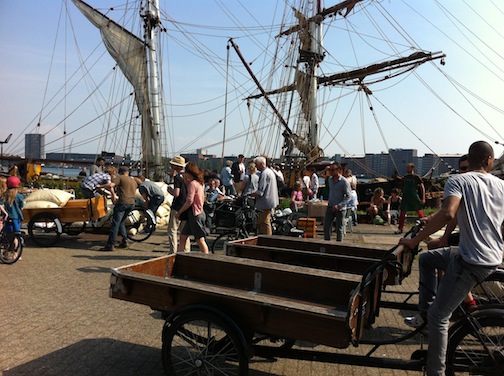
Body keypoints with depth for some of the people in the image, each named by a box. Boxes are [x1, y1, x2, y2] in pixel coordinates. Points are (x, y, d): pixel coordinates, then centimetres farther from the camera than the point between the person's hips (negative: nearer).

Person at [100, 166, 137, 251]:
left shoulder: (120, 178, 4)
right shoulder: (134, 181, 24)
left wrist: (113, 196, -4)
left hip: (123, 202, -6)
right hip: (132, 203, 7)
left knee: (115, 223, -5)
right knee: (121, 222, 21)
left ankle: (110, 245, -8)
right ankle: (125, 240, 14)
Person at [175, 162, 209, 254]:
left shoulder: (192, 183, -15)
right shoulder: (199, 183, 14)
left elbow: (189, 201, -21)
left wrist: (179, 212, -10)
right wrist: (186, 182, 7)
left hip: (195, 214, -10)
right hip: (199, 212, 10)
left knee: (200, 240, -5)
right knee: (183, 237, 13)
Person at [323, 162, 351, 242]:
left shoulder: (344, 182, -13)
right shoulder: (330, 179, 7)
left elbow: (348, 196, -13)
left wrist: (339, 205, -22)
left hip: (340, 208, -6)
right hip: (330, 207, 6)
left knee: (339, 228, 4)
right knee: (326, 226, 6)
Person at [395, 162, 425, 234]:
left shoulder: (416, 177, -3)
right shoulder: (405, 178, 11)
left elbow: (422, 187, -5)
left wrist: (423, 198, -11)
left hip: (414, 197, -4)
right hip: (405, 197, 4)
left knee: (419, 211, 3)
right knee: (402, 212, -2)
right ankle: (400, 228, 1)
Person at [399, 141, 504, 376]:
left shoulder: (458, 181, -11)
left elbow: (448, 214, -29)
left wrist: (414, 241, -22)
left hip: (471, 261, -7)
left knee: (439, 316, 1)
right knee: (427, 259, 24)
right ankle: (425, 312, 27)